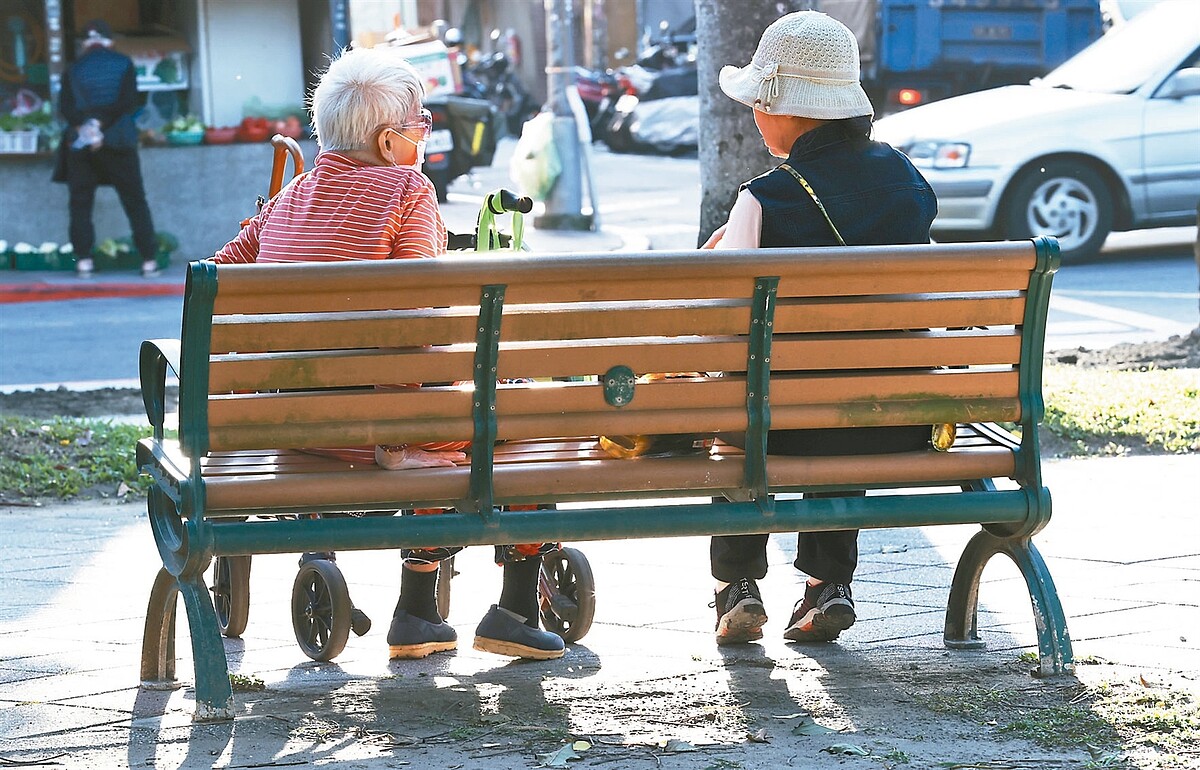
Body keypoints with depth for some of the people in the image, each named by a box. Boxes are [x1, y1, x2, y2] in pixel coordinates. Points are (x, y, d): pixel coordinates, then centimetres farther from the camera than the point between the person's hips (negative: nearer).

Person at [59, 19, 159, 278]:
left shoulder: (73, 70, 5)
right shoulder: (123, 64, 2)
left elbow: (65, 107, -7)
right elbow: (129, 102, -9)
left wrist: (85, 125, -14)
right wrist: (104, 124, -8)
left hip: (80, 146, 1)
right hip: (118, 141, 0)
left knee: (80, 203, 8)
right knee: (135, 201, 3)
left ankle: (83, 260, 1)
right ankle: (149, 260, -1)